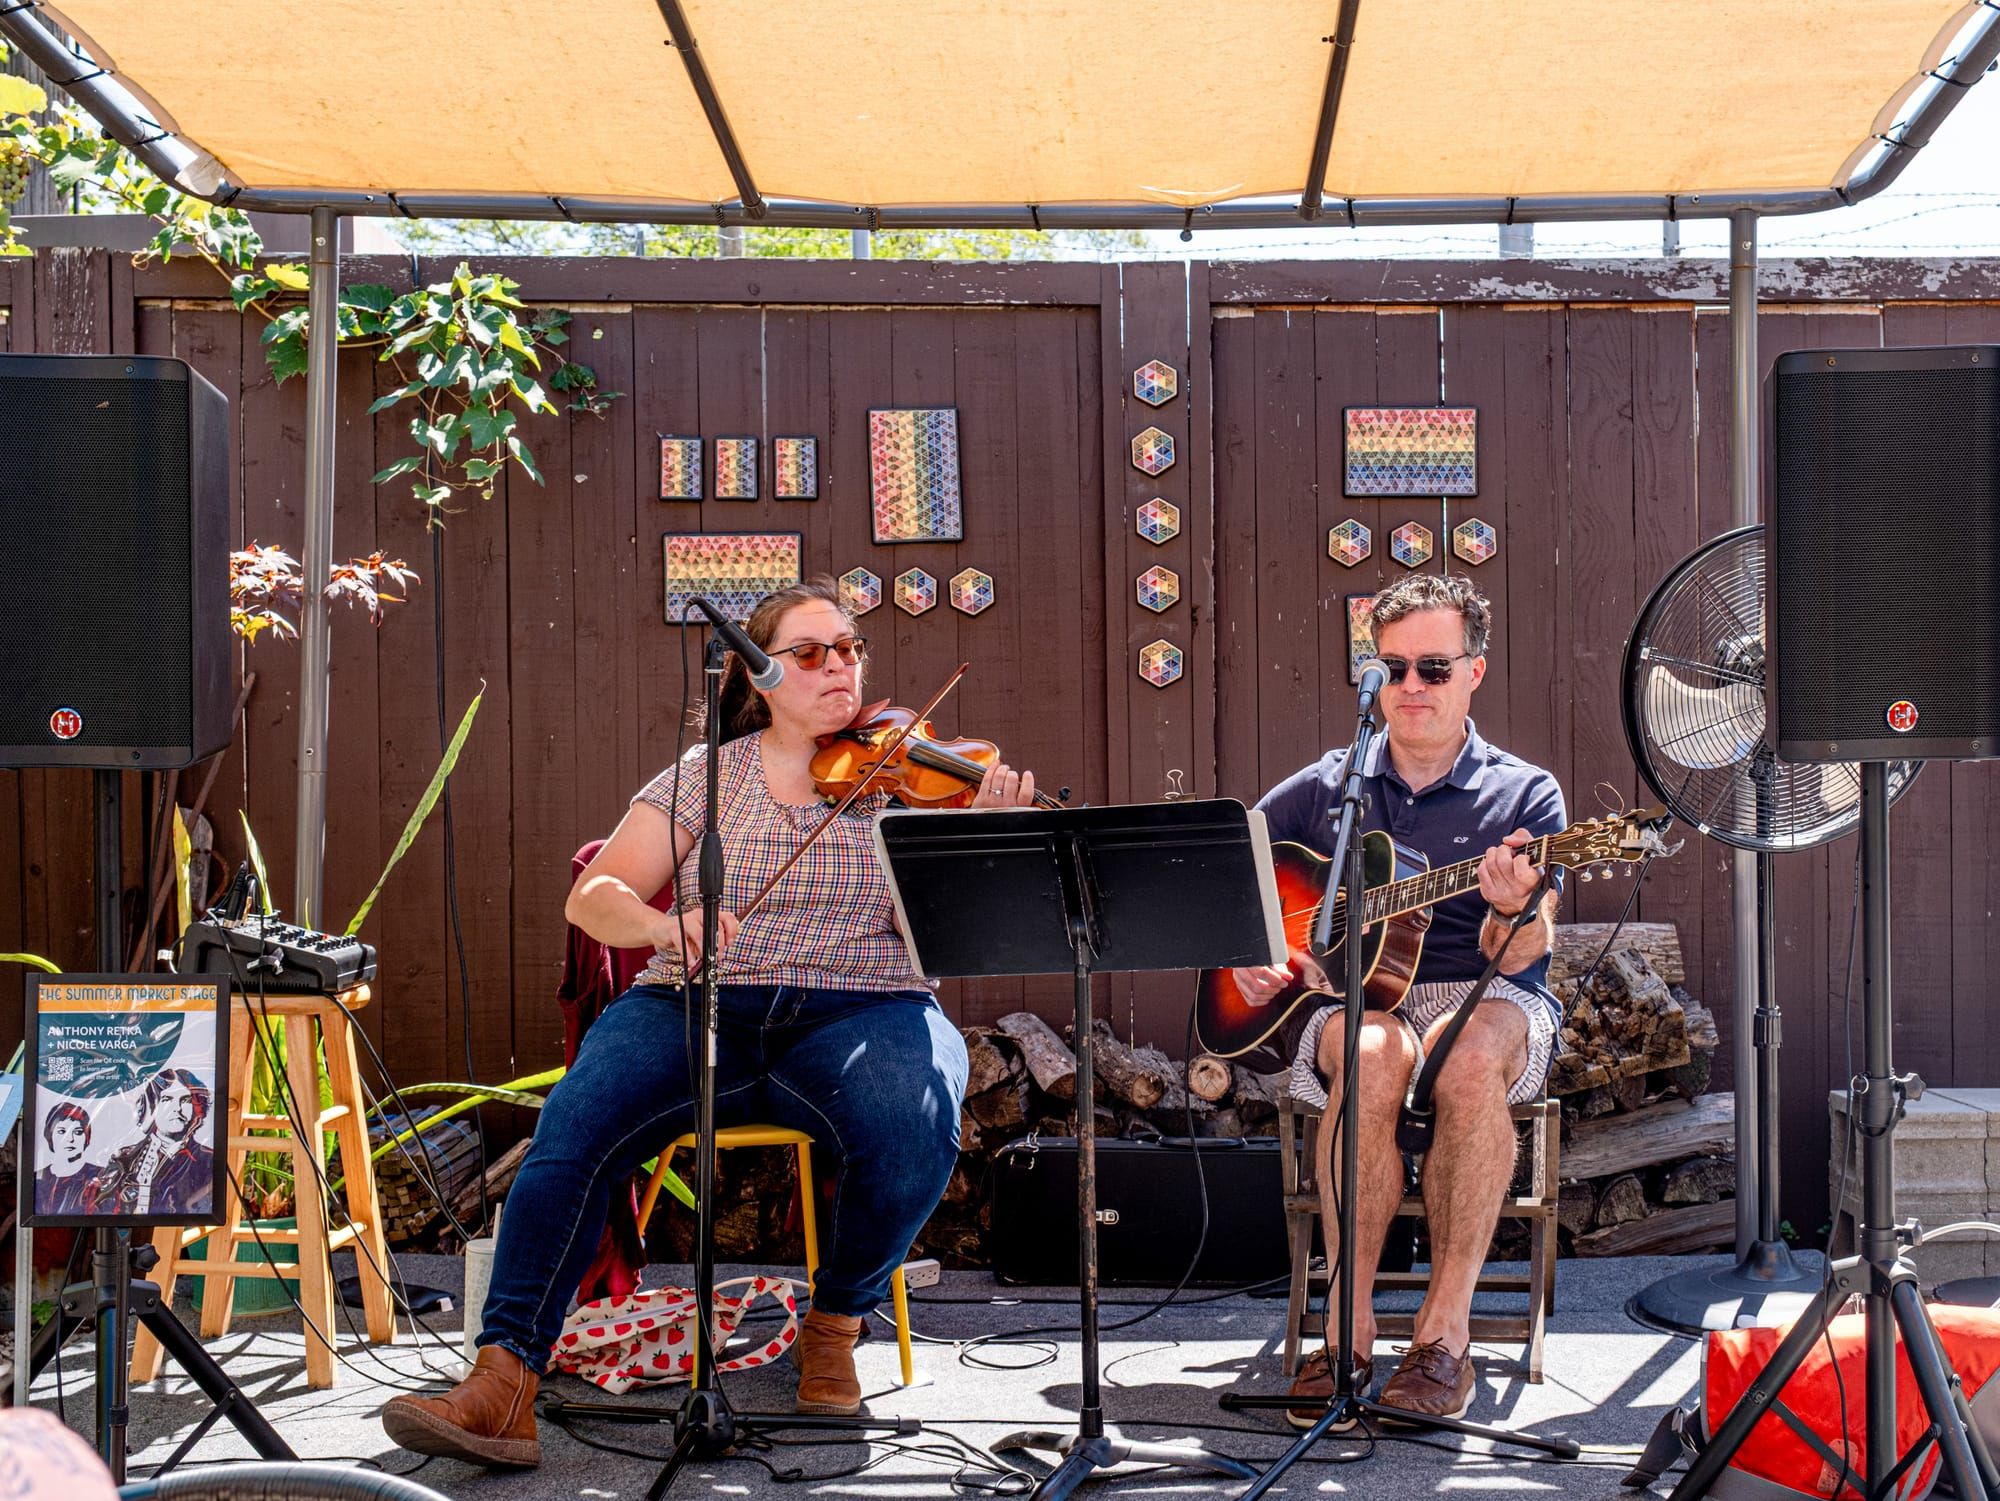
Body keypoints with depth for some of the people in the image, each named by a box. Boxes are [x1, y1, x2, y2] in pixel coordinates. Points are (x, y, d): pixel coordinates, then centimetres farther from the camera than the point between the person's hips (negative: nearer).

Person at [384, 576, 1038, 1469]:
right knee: (578, 1123, -28)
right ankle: (504, 1378, -28)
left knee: (914, 1135, -33)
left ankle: (837, 1320, -3)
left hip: (860, 1014, 0)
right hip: (699, 1011, 1)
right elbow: (593, 899, 5)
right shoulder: (708, 775, 11)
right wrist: (665, 926, -18)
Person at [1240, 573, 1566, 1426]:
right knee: (1374, 1055, -37)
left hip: (1483, 1000, -1)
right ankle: (1348, 1332, -29)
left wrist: (1513, 910, -28)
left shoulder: (1525, 795, 5)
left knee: (1471, 1055, -38)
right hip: (1343, 996, 1)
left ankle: (1444, 1333, -30)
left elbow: (1515, 958, -5)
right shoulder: (1327, 788, 12)